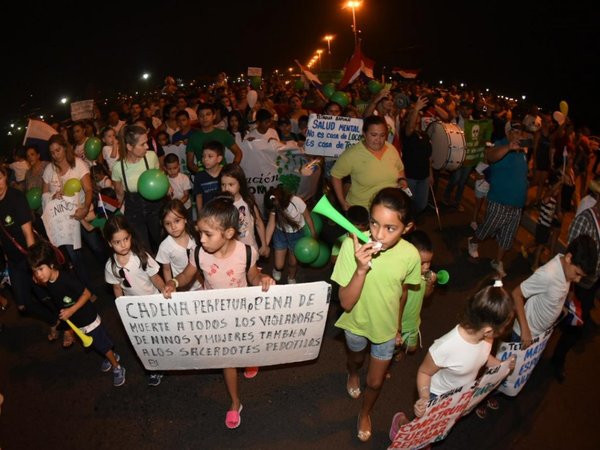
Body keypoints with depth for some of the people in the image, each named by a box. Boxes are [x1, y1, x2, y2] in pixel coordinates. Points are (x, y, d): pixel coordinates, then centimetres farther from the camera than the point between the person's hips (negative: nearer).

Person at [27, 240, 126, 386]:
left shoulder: (67, 278, -31)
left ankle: (117, 368, 30)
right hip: (74, 323, 7)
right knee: (94, 345, 26)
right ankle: (111, 356, 50)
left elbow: (87, 294, -23)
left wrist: (71, 310, -27)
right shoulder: (45, 283, -11)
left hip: (89, 320, -7)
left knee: (104, 346, 9)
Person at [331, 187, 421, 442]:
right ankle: (352, 373, 69)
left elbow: (401, 292, -5)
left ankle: (365, 413, 53)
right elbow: (346, 303, -31)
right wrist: (361, 269, -45)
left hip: (386, 327, 1)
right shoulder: (353, 245, -34)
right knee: (356, 358, 31)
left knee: (375, 382, 19)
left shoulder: (410, 255, -26)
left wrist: (397, 325, 9)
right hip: (356, 323, 0)